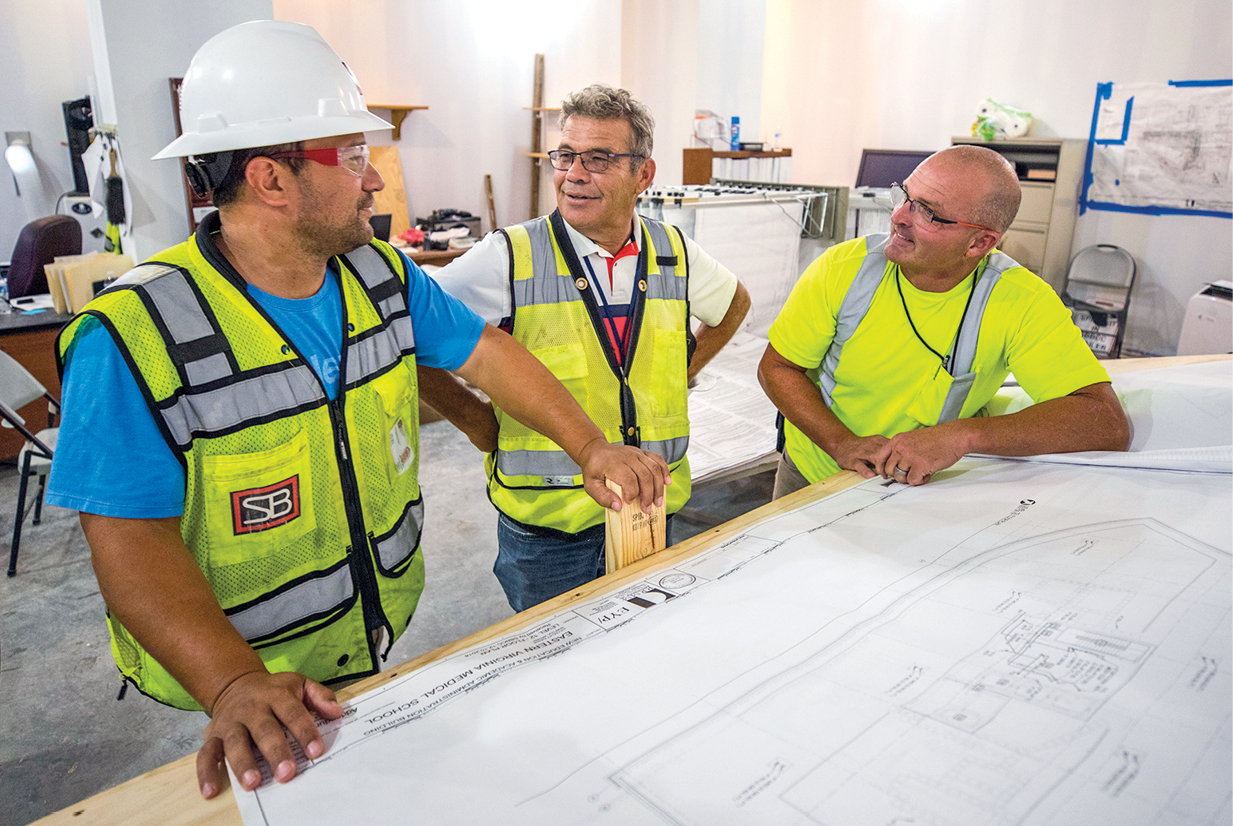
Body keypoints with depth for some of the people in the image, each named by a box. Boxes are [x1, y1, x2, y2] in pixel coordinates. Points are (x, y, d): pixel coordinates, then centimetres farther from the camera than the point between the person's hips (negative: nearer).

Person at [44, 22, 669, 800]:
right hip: (238, 676, -5)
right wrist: (235, 683, -36)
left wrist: (591, 446, -8)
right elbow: (133, 538, -25)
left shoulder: (383, 274, -6)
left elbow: (485, 353, 0)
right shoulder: (135, 336, -24)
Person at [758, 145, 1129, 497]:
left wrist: (962, 436, -37)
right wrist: (841, 443, -23)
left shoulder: (1020, 303, -18)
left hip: (925, 492, 2)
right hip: (812, 476, -1)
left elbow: (1108, 424, -24)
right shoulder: (845, 267, -15)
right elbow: (776, 367, -7)